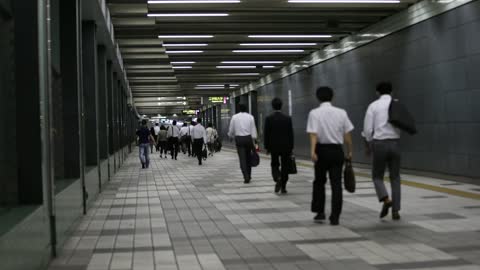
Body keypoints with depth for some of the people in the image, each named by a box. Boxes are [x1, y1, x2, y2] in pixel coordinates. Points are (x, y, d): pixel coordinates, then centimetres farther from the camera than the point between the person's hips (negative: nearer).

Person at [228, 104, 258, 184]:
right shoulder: (250, 117, 1)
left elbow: (231, 131, 5)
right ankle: (248, 175, 22)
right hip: (248, 138, 1)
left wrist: (232, 135, 26)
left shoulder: (234, 117, 1)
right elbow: (253, 130, -2)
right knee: (248, 158, 15)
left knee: (242, 159, -1)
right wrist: (254, 142, 1)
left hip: (239, 139, -1)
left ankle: (246, 177, -11)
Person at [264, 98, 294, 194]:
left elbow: (266, 134, -6)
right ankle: (283, 187, 10)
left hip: (274, 146, 0)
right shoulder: (288, 118, -4)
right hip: (286, 146, 1)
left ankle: (277, 179, -14)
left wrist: (266, 147, 4)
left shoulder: (269, 118, -8)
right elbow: (291, 134, -2)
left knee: (275, 165, 14)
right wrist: (291, 148, 5)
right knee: (285, 166, 9)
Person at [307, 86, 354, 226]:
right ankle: (335, 217, 0)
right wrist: (349, 151, 11)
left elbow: (313, 134, -16)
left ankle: (320, 212, 16)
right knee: (336, 184, 4)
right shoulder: (341, 112, 2)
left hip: (322, 150, -1)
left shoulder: (314, 113, -5)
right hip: (337, 150, 1)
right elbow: (347, 135, 1)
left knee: (319, 182, 17)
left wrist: (312, 151, -23)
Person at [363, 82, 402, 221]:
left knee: (377, 176, 14)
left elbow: (367, 129, -4)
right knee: (395, 178, 12)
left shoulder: (373, 106, -1)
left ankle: (386, 200, -11)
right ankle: (395, 211, 6)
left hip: (380, 144, -2)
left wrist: (368, 146, 10)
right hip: (395, 144, 2)